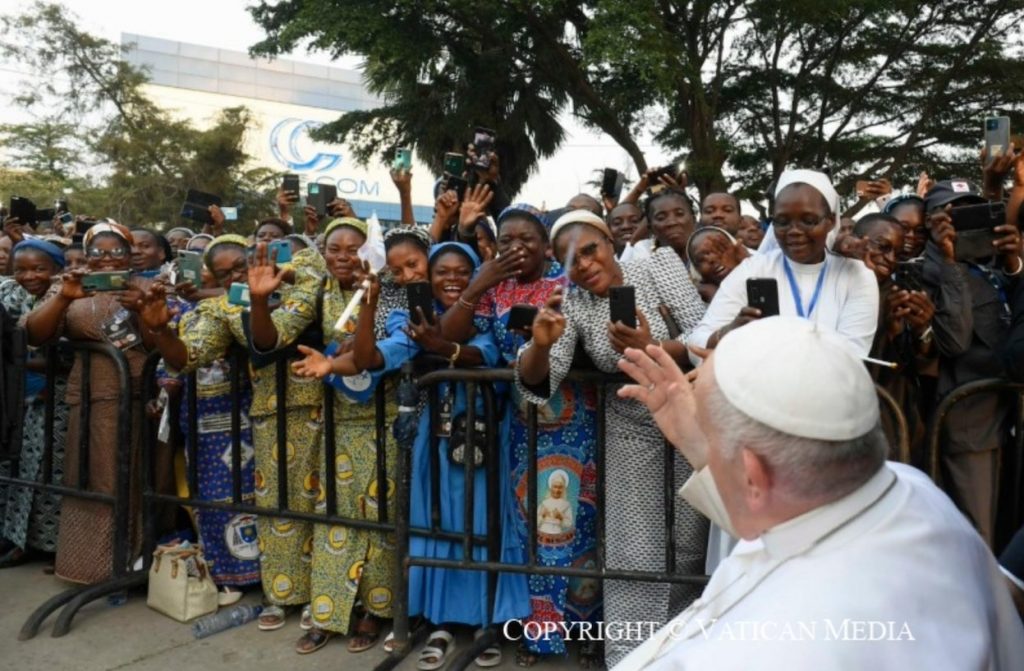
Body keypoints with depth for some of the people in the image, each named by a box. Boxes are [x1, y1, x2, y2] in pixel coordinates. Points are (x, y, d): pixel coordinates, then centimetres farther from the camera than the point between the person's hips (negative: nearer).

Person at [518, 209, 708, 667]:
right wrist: (540, 344, -38)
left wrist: (652, 350, -37)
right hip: (631, 431, 0)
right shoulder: (572, 304, -8)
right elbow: (536, 382, -16)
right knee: (635, 553, 1)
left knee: (691, 544, 11)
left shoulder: (660, 265, -10)